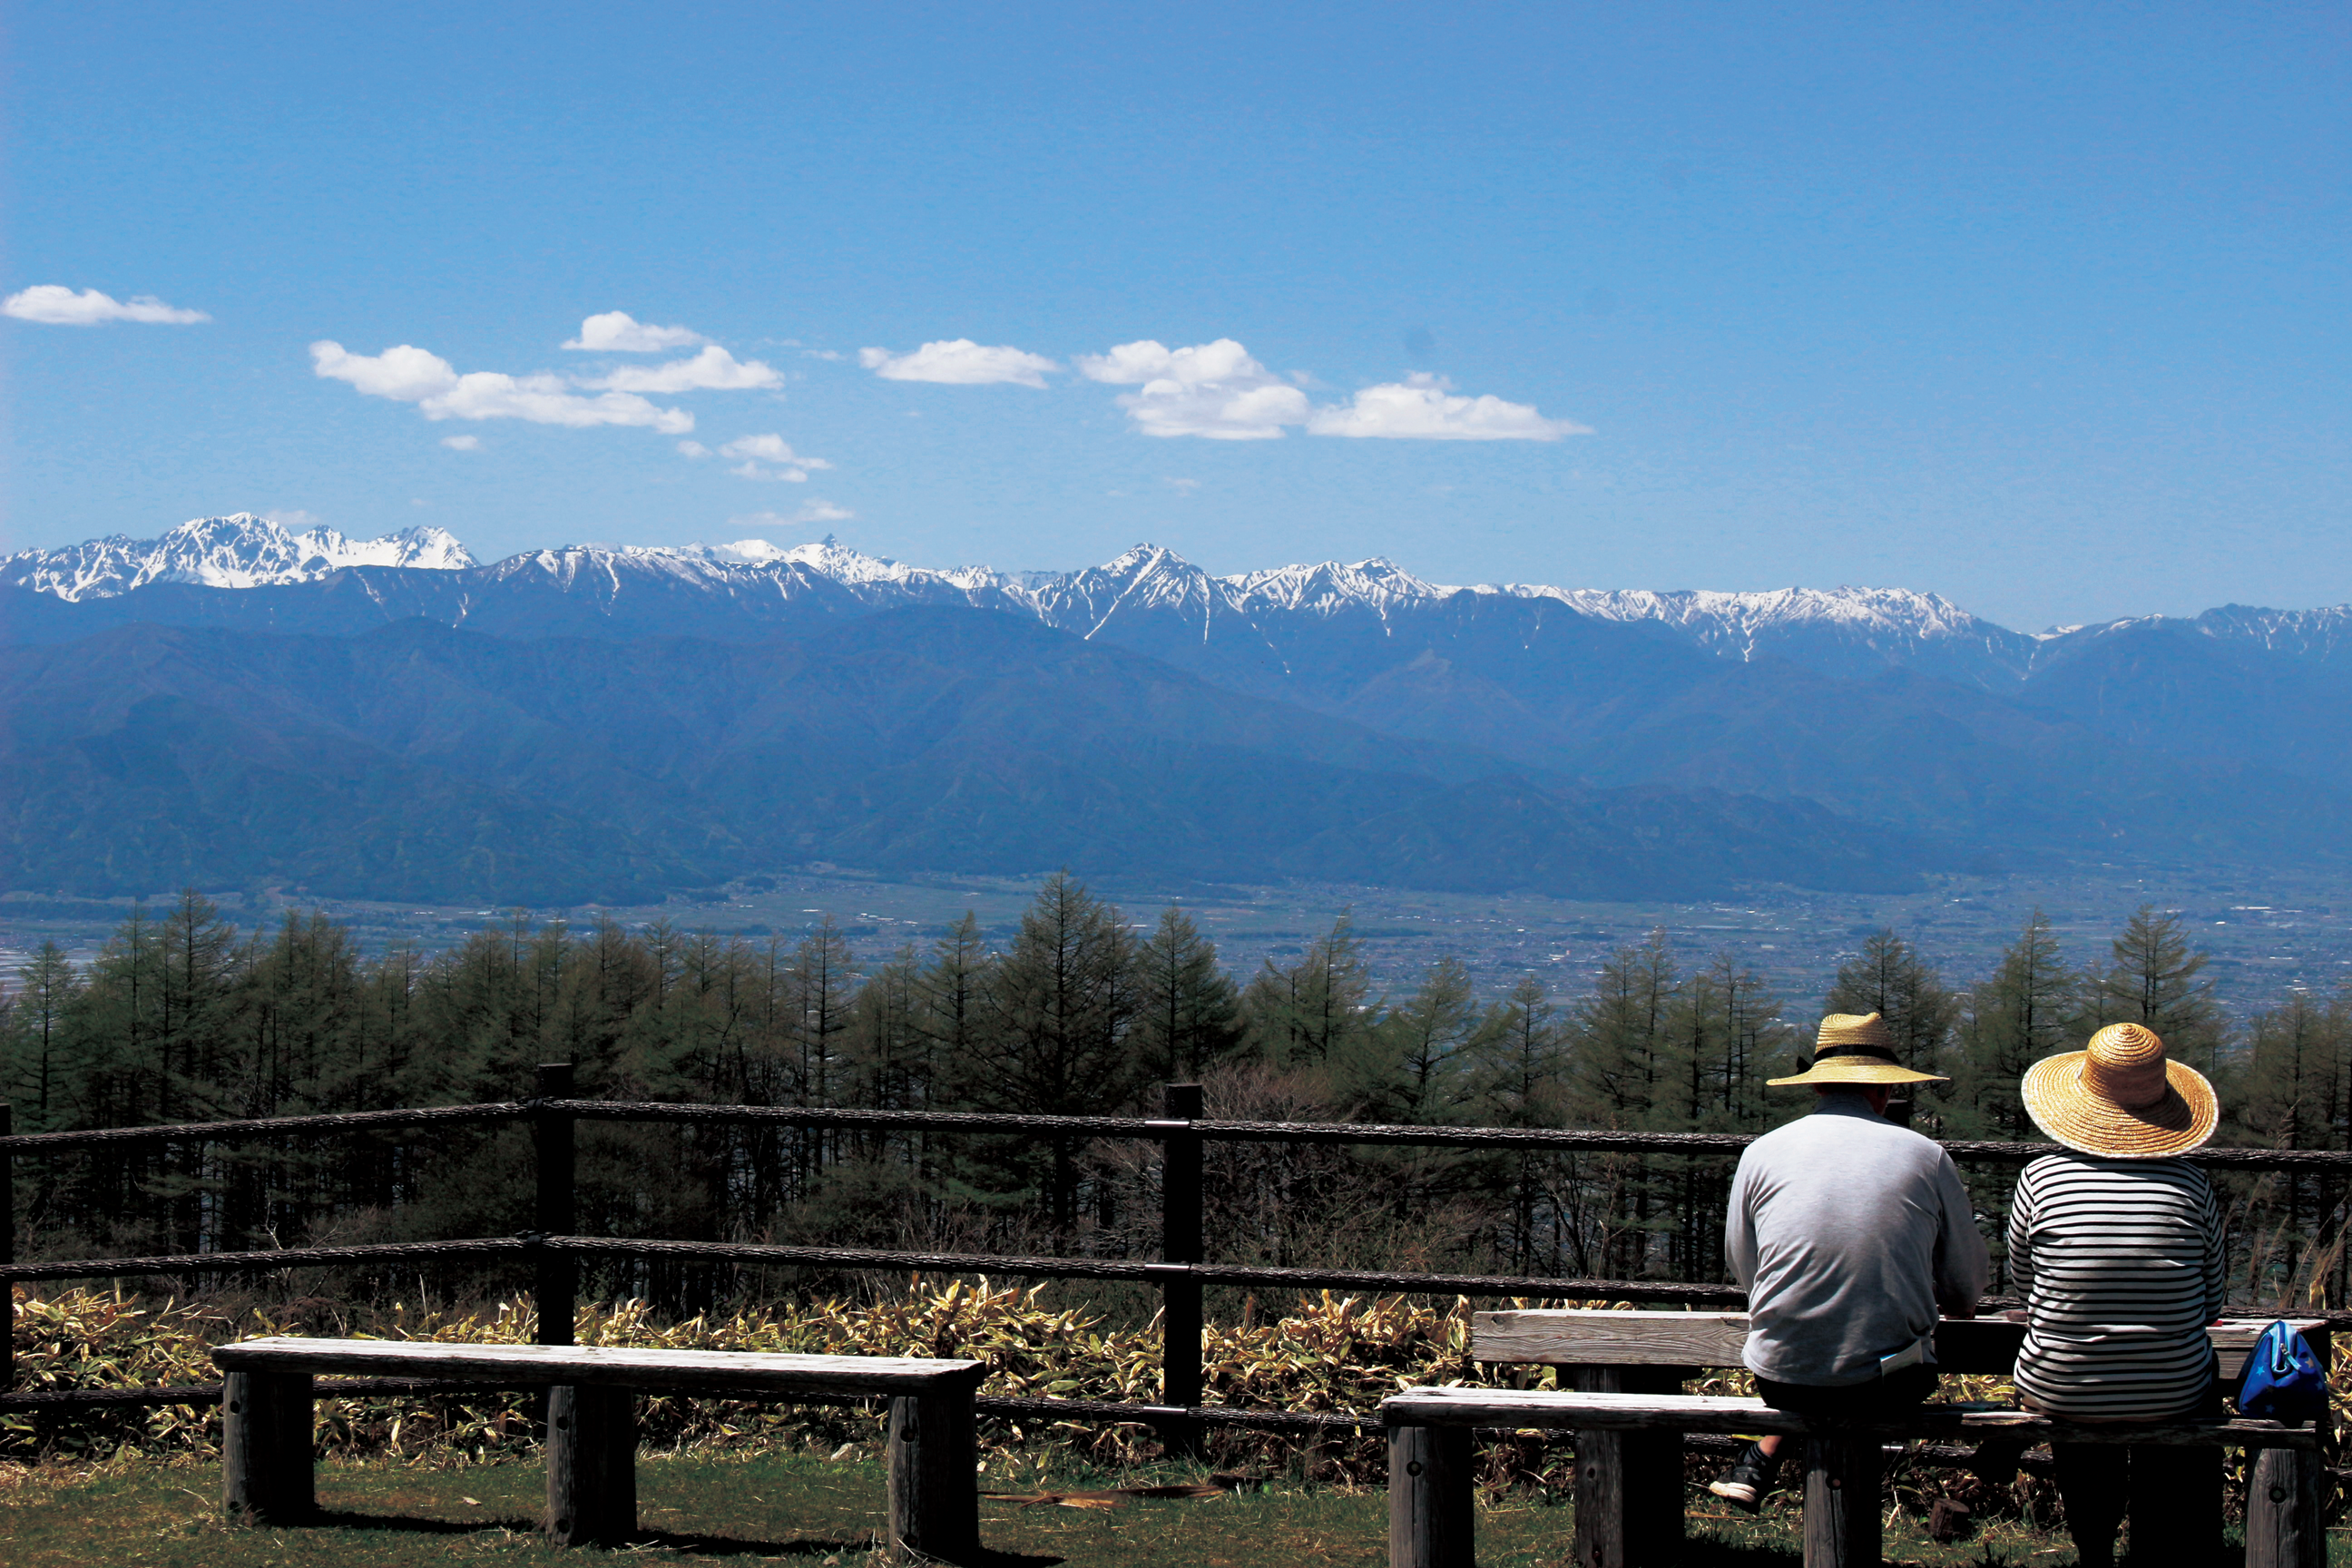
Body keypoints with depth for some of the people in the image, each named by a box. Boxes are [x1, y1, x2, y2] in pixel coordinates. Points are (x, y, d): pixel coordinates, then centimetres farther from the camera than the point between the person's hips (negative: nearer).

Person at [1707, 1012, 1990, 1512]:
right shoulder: (1926, 1157, -2)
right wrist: (1957, 1303, 34)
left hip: (1781, 1381, 2)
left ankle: (1760, 1463, 23)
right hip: (1891, 1386, -2)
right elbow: (1965, 1288, 9)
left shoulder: (1762, 1154, 0)